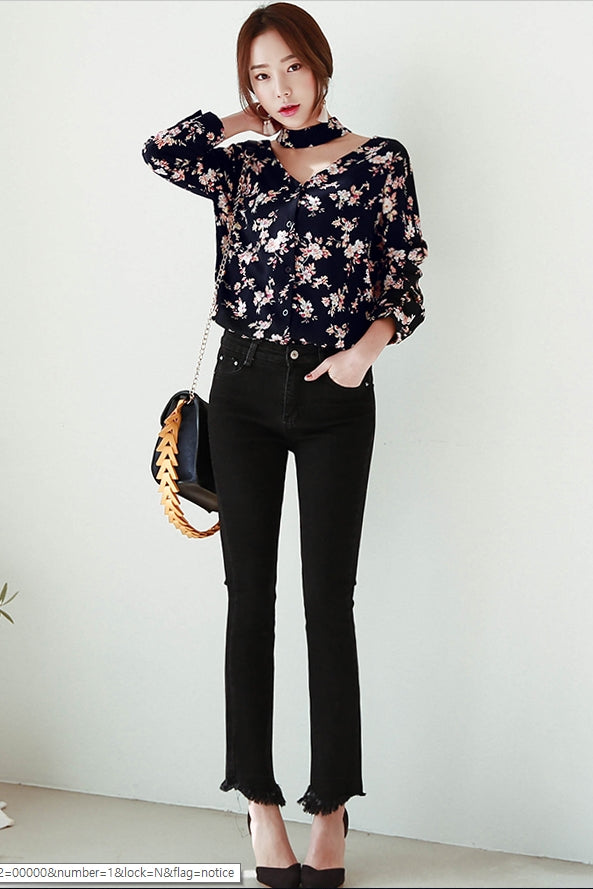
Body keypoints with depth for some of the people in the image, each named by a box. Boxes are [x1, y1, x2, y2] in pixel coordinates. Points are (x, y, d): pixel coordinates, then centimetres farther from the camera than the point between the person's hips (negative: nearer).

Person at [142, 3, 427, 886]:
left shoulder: (380, 162, 4)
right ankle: (262, 804, 8)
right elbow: (160, 149, -7)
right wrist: (244, 121, 5)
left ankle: (331, 811, 7)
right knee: (250, 595, 1)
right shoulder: (241, 166, 10)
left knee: (328, 600, 0)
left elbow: (405, 281, 4)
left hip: (336, 394, -2)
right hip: (245, 390, 2)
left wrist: (366, 348, -13)